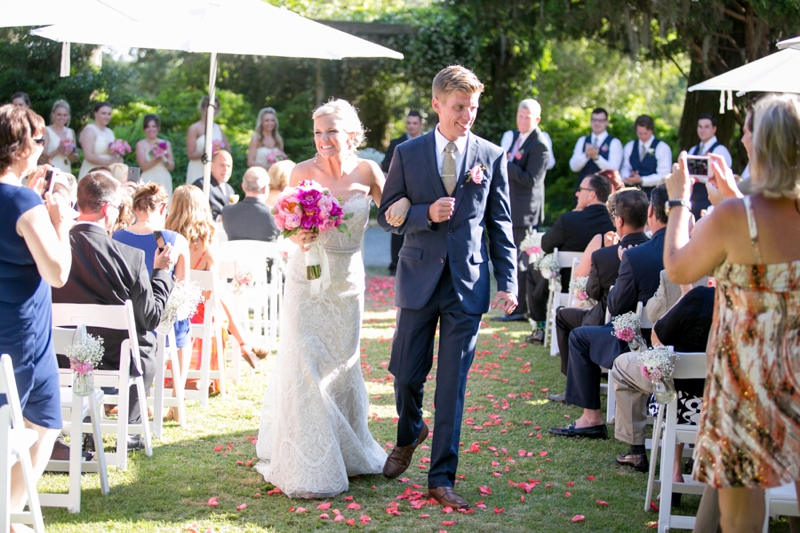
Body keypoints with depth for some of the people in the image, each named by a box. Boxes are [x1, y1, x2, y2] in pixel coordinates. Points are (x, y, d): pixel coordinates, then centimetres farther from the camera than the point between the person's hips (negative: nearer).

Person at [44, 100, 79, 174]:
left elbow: (76, 159, 17)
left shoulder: (71, 132, 15)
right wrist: (58, 150, -17)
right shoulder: (47, 131, 0)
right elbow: (43, 157, -7)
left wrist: (70, 154, -2)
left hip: (67, 173, 5)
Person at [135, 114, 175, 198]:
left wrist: (164, 159, -11)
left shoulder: (166, 144, 13)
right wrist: (157, 158, -18)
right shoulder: (141, 144, 3)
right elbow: (143, 166, -6)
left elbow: (171, 166, 8)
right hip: (149, 181, -3)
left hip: (164, 181, 3)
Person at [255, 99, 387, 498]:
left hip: (348, 280, 2)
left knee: (343, 363, 14)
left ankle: (346, 454, 33)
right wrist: (298, 238, -24)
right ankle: (307, 468, 2)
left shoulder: (367, 171, -6)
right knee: (304, 364, -6)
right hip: (307, 277, -2)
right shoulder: (303, 172, -10)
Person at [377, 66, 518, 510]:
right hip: (419, 278, 1)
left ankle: (442, 477, 9)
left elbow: (500, 224, 4)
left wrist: (508, 283, -3)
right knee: (407, 374, 8)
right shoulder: (407, 154, 2)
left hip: (467, 282, -1)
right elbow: (387, 215, 4)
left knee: (452, 384, 1)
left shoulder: (491, 156, 2)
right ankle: (409, 435, 40)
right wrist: (426, 213, -15)